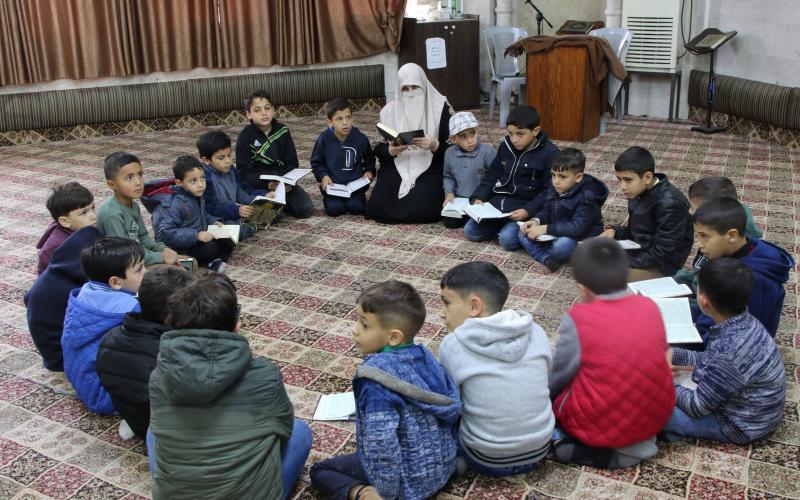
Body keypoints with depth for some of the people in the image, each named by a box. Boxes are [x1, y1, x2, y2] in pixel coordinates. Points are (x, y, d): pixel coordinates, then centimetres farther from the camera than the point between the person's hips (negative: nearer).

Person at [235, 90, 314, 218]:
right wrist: (267, 185, -25)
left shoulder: (282, 131, 3)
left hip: (282, 180, 4)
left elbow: (292, 163, 3)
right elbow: (244, 172, -10)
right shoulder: (245, 137, -7)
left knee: (306, 209, -14)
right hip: (255, 184, -3)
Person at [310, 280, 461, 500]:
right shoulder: (423, 355, -4)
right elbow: (453, 406, 5)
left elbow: (381, 441, -33)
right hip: (443, 466, 7)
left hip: (409, 481, -7)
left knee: (320, 470, 13)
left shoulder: (377, 373, -27)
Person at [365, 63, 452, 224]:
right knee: (377, 207, -20)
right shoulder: (389, 111, 5)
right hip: (397, 169, 3)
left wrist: (435, 145, -25)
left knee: (422, 209, -29)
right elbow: (379, 149, 6)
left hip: (429, 169, -2)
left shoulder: (439, 108, -2)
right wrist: (391, 151, -18)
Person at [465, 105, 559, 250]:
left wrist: (528, 211, -24)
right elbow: (492, 175, 14)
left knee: (507, 239, -28)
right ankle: (505, 225, 8)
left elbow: (550, 190, -13)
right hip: (500, 201, 6)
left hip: (526, 207, -6)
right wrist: (479, 198, -1)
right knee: (470, 231, -7)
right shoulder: (506, 146, 6)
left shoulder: (550, 154, -12)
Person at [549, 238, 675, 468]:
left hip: (601, 425, -4)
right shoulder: (650, 306, -3)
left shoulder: (578, 319, -16)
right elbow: (659, 356, 11)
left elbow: (556, 377, -8)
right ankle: (631, 445, 9)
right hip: (656, 418, 5)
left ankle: (580, 447, -4)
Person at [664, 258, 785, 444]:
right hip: (753, 412, 9)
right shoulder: (746, 323, -10)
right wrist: (673, 355, 7)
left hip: (743, 426, -9)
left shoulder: (727, 349, -35)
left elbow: (697, 407, -23)